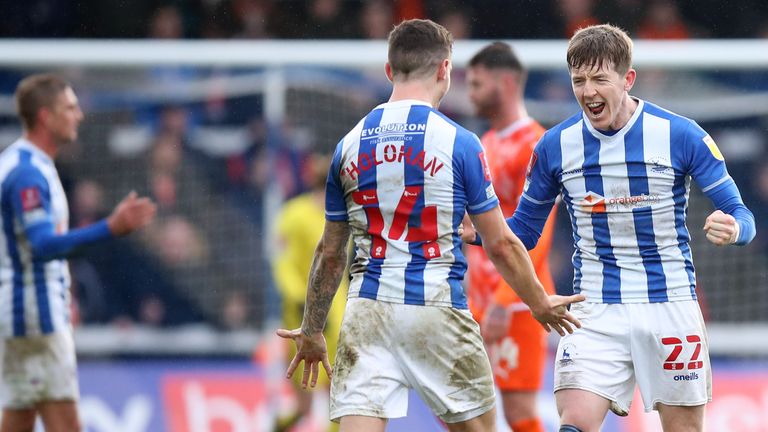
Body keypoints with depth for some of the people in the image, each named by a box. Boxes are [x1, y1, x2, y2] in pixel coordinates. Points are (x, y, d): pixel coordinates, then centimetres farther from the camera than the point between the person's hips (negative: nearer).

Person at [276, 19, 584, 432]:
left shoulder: (349, 145, 8)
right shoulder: (458, 142, -4)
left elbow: (329, 254, 15)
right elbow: (501, 245, 0)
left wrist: (312, 331, 26)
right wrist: (541, 305, 16)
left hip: (366, 311, 3)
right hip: (437, 312, -3)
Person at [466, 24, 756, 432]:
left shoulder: (681, 135, -7)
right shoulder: (556, 145, -1)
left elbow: (740, 214, -4)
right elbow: (524, 230, 10)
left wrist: (733, 228, -29)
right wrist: (475, 229, -11)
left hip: (670, 303, -1)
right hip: (595, 312, 1)